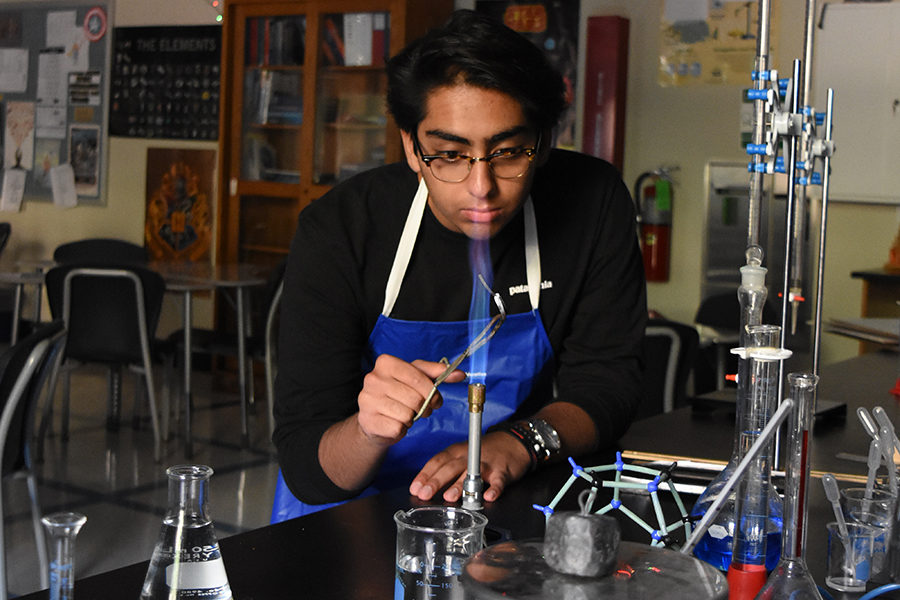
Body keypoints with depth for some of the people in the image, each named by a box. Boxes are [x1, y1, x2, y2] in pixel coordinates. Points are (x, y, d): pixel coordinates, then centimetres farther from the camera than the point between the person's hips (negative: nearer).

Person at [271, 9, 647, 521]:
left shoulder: (594, 201, -9)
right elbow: (305, 469, -17)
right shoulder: (337, 230, -16)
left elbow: (606, 383, -4)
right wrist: (368, 431, -39)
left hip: (512, 499, 2)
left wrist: (518, 442, -25)